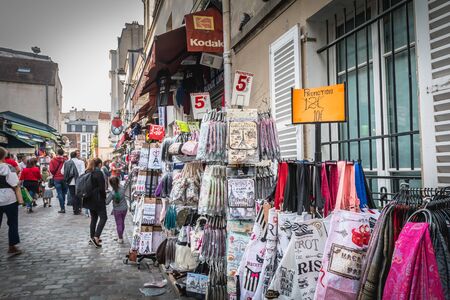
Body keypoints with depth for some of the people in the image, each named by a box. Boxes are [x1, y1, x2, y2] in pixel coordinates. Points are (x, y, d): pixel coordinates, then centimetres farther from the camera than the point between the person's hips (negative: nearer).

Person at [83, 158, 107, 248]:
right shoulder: (98, 172, -14)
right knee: (103, 217, -3)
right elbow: (101, 187, -15)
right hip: (98, 199, -8)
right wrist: (104, 197, -2)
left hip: (90, 199, 8)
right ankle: (96, 237, -13)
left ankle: (92, 237, 21)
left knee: (94, 218, 16)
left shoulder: (87, 172, 9)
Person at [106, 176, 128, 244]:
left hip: (117, 210, -4)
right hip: (124, 208, 4)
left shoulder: (112, 193, -23)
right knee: (122, 223, 20)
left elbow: (106, 202, -18)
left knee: (119, 224, 8)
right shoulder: (122, 189, -14)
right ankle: (120, 236, 35)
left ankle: (120, 239, 12)